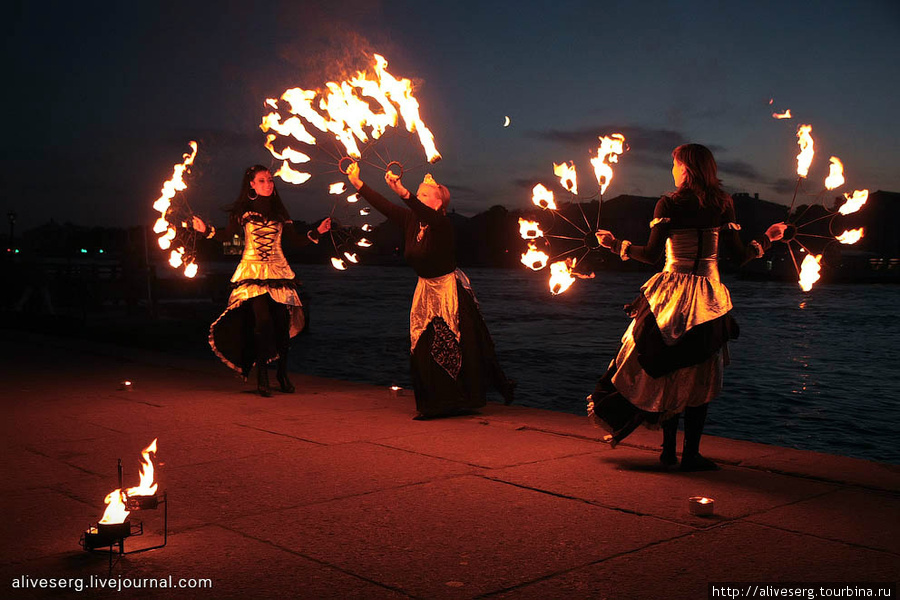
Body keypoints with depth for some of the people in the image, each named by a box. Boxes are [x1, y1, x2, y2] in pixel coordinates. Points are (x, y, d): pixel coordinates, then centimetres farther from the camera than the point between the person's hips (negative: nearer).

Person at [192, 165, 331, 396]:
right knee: (263, 321, -15)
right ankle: (262, 376, -7)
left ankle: (283, 374, 13)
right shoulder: (243, 211, 6)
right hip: (253, 271, -3)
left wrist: (317, 232, 6)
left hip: (279, 272, 3)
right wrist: (206, 230, -8)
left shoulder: (279, 212, 13)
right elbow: (227, 235, 5)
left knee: (282, 322, -3)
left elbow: (295, 239, 14)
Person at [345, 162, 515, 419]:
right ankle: (436, 405, 11)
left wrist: (402, 192, -58)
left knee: (464, 347, -1)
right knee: (422, 349, 1)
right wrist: (357, 182, -6)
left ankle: (502, 384, 21)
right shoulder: (410, 220, -2)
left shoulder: (442, 224, -22)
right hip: (426, 290, 7)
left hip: (451, 291, -7)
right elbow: (383, 205, -1)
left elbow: (426, 214, -43)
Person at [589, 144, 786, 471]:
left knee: (666, 373, 11)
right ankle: (691, 454, 6)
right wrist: (767, 238, 20)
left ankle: (669, 450, 15)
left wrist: (616, 244, 6)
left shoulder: (668, 204, -5)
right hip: (709, 299, 1)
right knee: (699, 378, 7)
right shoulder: (723, 204, 1)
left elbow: (651, 254, -9)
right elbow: (741, 255, 2)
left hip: (671, 293, -1)